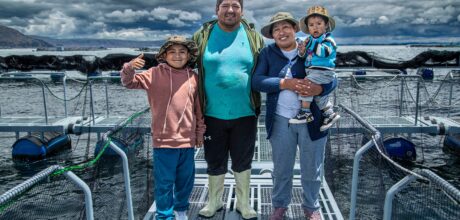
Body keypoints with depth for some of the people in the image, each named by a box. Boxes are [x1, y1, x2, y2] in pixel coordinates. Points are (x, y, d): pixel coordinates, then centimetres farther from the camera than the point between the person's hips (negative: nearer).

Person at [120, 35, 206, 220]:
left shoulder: (193, 78, 2)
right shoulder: (155, 74, -3)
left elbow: (199, 107, 9)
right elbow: (129, 82, -5)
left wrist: (200, 131, 13)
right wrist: (129, 68, -26)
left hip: (187, 140, 3)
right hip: (163, 139, -3)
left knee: (186, 179, 17)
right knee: (164, 181, 5)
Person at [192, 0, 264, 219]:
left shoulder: (253, 37, 2)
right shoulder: (202, 36, -1)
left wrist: (259, 104, -2)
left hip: (245, 113, 1)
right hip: (213, 114, 0)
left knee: (243, 161, 14)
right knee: (215, 161, 14)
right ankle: (214, 201, 35)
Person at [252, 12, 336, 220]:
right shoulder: (267, 53, 2)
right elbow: (256, 81, -10)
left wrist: (319, 88, -26)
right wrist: (284, 83, -23)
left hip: (312, 119, 0)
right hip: (281, 120, 0)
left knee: (312, 170, 12)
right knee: (281, 169, 14)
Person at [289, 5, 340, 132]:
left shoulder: (328, 39, -9)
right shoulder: (310, 40, 13)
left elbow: (325, 51, -27)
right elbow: (305, 56, 18)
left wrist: (312, 44, -27)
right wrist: (302, 51, -3)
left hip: (323, 71, -9)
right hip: (312, 71, 9)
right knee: (319, 94, 18)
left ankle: (305, 112, -17)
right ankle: (330, 114, 35)